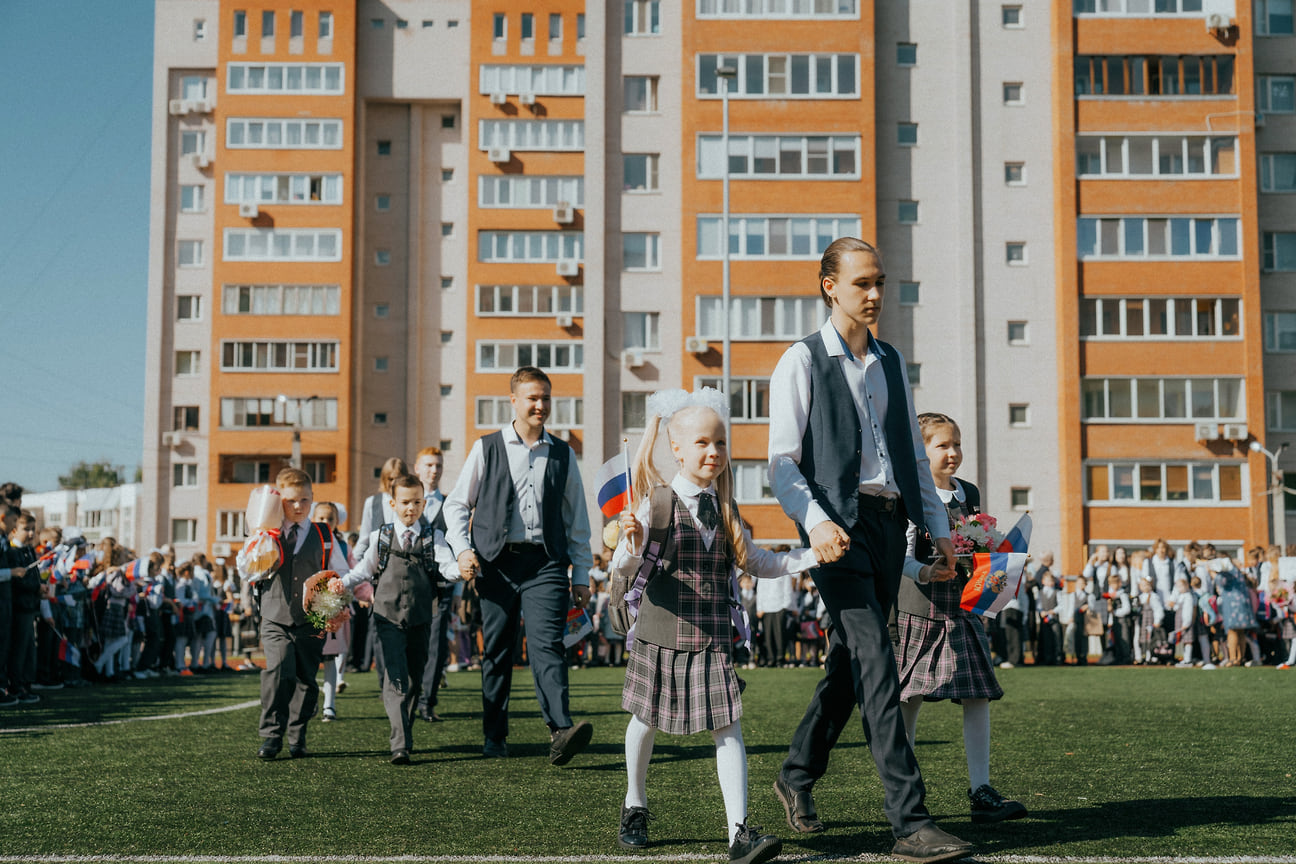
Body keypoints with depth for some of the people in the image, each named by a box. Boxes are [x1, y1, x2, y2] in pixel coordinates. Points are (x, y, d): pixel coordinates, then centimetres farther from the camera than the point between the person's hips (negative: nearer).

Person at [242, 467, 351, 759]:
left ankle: (297, 737, 20)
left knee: (306, 678, 5)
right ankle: (271, 735, -10)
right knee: (279, 672, -19)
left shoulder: (324, 537, 10)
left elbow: (343, 573, 14)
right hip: (275, 618, -2)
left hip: (311, 620, 2)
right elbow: (246, 573, 6)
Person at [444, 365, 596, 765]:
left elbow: (577, 518, 15)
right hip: (496, 562, 0)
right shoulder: (487, 448, 9)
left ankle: (561, 732, -26)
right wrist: (462, 549, -5)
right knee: (496, 651, 5)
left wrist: (581, 575, 11)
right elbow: (457, 504, 11)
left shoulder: (563, 454, 12)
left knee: (547, 643, -15)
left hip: (545, 562, 0)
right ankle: (494, 735, 17)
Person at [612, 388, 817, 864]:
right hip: (662, 631, -3)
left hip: (713, 633, 3)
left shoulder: (724, 510, 8)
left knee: (727, 726, -6)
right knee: (646, 718, 12)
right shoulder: (658, 503, -7)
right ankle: (635, 809, 34)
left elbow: (758, 563, 15)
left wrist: (813, 556, 5)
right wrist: (630, 541, -34)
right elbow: (625, 568, -11)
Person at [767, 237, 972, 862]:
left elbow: (914, 452, 22)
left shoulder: (891, 362, 18)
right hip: (839, 525, -6)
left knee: (850, 663, 14)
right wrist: (816, 520, -23)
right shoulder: (802, 361, -1)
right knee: (876, 666, -13)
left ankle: (797, 776, 33)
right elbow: (782, 460, -7)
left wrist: (939, 528, 15)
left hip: (888, 521, 7)